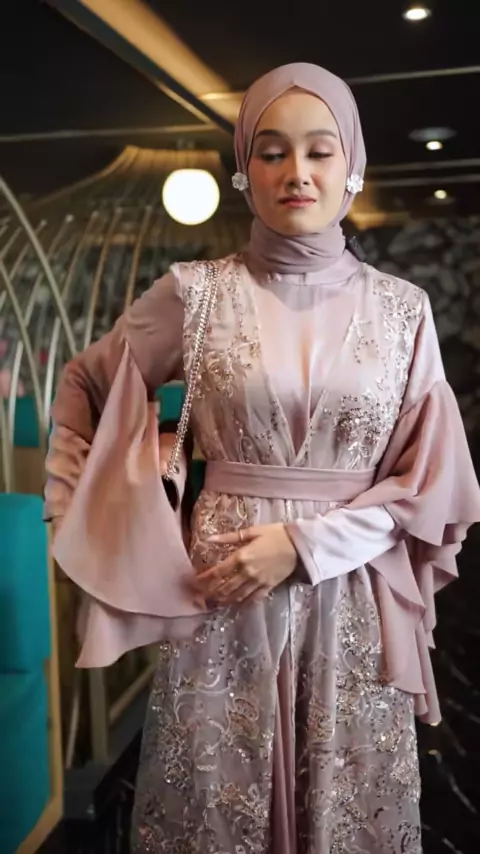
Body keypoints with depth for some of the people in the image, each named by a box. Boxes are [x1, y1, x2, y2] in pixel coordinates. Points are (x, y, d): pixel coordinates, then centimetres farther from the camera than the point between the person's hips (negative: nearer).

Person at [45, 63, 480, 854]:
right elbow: (81, 391, 11)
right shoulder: (196, 294, -2)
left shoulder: (402, 309, 1)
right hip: (223, 601, -1)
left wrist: (308, 542, -12)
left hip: (353, 606, 1)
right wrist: (86, 519, 3)